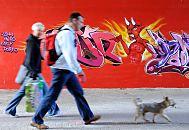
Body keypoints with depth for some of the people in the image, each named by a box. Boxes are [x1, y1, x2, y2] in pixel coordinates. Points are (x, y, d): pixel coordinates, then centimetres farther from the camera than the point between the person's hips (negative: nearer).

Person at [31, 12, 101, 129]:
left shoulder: (69, 33, 15)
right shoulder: (66, 33, -16)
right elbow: (69, 55, -24)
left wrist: (77, 70, 21)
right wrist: (79, 71, -24)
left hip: (68, 70, 10)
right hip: (61, 70, -10)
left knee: (79, 93, 12)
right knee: (52, 96, -4)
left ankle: (88, 117, 20)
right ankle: (36, 120, 5)